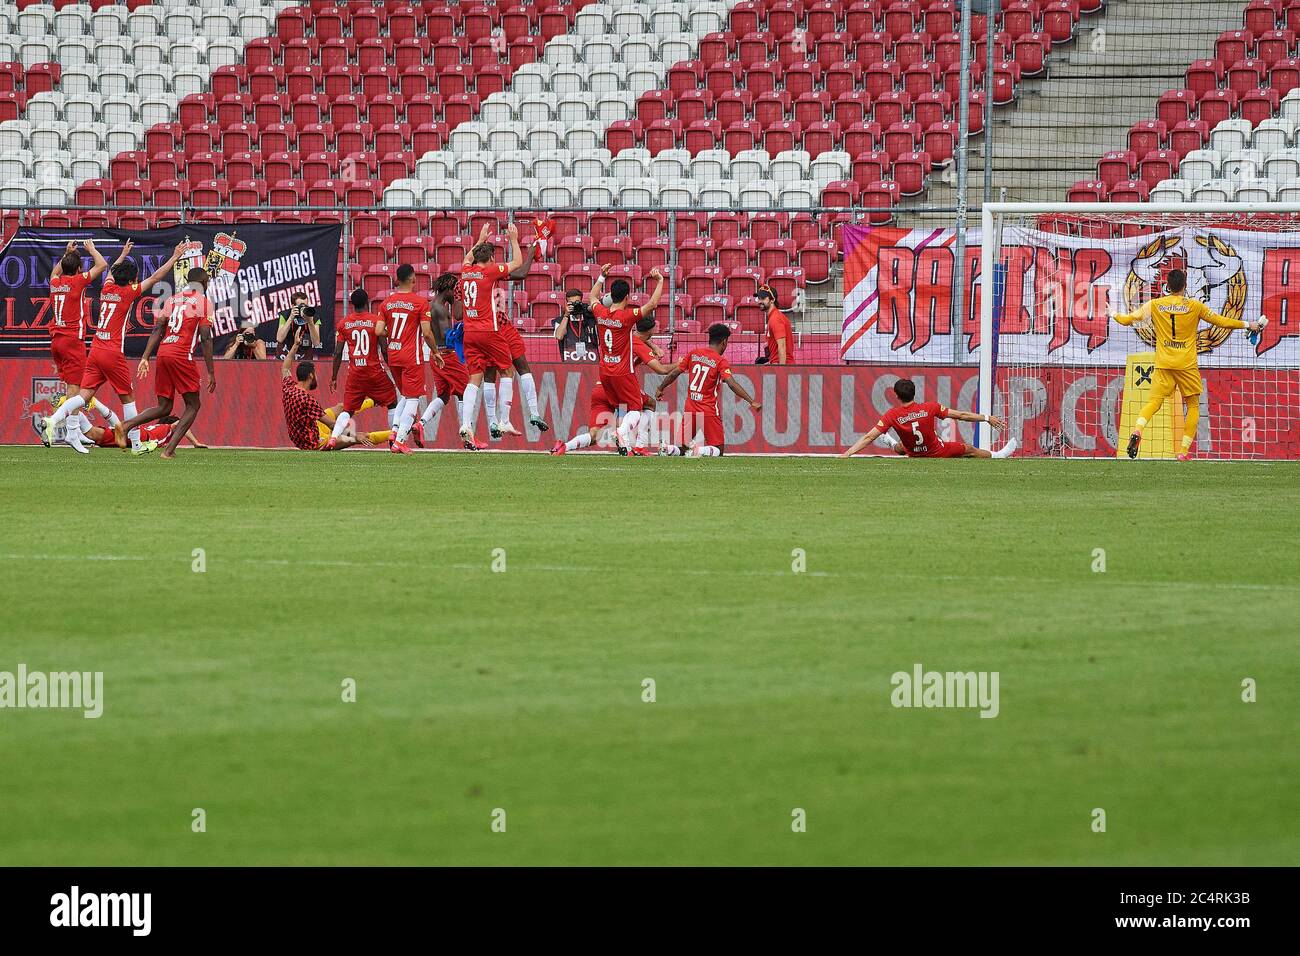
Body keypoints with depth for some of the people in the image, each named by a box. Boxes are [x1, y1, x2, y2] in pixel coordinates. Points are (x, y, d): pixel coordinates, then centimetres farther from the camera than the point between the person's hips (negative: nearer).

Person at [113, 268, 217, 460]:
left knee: (164, 407, 15)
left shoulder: (172, 299, 19)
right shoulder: (204, 302, 1)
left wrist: (145, 358, 9)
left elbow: (157, 330, 11)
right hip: (182, 356, -6)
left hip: (163, 351, 6)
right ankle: (169, 450, -8)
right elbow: (205, 338, -6)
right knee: (193, 406, 5)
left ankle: (125, 426, -5)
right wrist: (211, 372, -4)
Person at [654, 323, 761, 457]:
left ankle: (667, 449, -16)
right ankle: (698, 451, -26)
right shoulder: (721, 362, -9)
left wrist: (660, 389, 24)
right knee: (718, 450, 3)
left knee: (682, 449, 16)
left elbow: (674, 373, 9)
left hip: (690, 409, 5)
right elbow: (732, 383, -21)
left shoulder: (693, 354, 6)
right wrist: (752, 402, -23)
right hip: (709, 411, -5)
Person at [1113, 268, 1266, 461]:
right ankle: (1184, 451, 5)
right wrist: (1248, 325, 17)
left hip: (1163, 365, 1)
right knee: (1193, 406, 11)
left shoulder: (1155, 305, 2)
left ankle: (1137, 431, -29)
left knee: (1154, 402, 1)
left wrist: (1114, 315, 29)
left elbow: (1127, 319, 7)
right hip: (1187, 365, -1)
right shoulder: (1194, 306, -2)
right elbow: (1221, 321, 5)